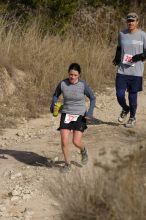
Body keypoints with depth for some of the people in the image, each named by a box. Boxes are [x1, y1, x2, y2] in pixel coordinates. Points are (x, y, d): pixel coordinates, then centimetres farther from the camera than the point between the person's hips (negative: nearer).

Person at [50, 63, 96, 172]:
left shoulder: (83, 85, -12)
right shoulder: (62, 84, -7)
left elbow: (92, 98, 0)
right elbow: (56, 94, 12)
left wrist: (90, 112, -12)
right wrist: (53, 104, -7)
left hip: (80, 115, -2)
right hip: (66, 114, 2)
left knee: (76, 142, -9)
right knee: (64, 142, -8)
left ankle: (83, 151, 28)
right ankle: (67, 164, 13)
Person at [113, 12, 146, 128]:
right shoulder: (122, 34, 7)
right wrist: (116, 58, 8)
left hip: (136, 71, -3)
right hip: (122, 70, 3)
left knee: (133, 95, 6)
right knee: (120, 94, -2)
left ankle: (132, 117, 27)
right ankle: (125, 109, 31)